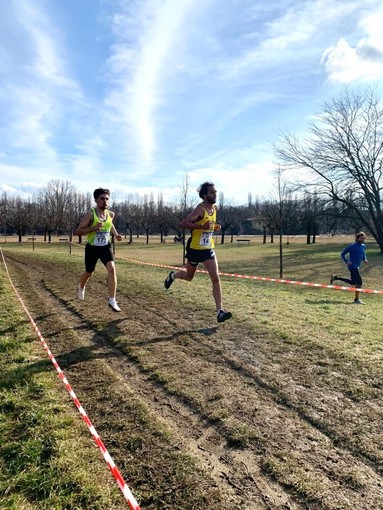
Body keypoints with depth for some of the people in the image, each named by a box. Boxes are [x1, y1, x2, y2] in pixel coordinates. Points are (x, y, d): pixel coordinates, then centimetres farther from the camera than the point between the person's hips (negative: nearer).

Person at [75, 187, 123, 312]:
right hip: (92, 248, -2)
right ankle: (81, 287, 52)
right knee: (89, 272, 16)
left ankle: (112, 301, -16)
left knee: (112, 269, -20)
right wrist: (93, 228, -30)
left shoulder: (111, 214, -1)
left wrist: (116, 234, 7)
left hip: (106, 247, 2)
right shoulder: (90, 214, -16)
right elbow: (78, 231, -16)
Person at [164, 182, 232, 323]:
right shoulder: (200, 209, -19)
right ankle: (172, 275, 49)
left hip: (208, 249, 5)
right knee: (189, 277, 15)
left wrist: (215, 228, 3)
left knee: (216, 278, -8)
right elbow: (182, 224, -27)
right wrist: (201, 226, -34)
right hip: (195, 249, -5)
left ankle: (220, 312, -9)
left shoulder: (215, 208, 5)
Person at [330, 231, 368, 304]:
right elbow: (342, 254, -7)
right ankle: (356, 299, 0)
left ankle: (335, 277, 26)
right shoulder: (352, 246, -11)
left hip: (357, 267, 9)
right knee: (359, 282, -11)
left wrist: (365, 259, 7)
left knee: (353, 282, 15)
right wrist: (346, 261, -21)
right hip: (352, 266, -9)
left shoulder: (363, 246, 11)